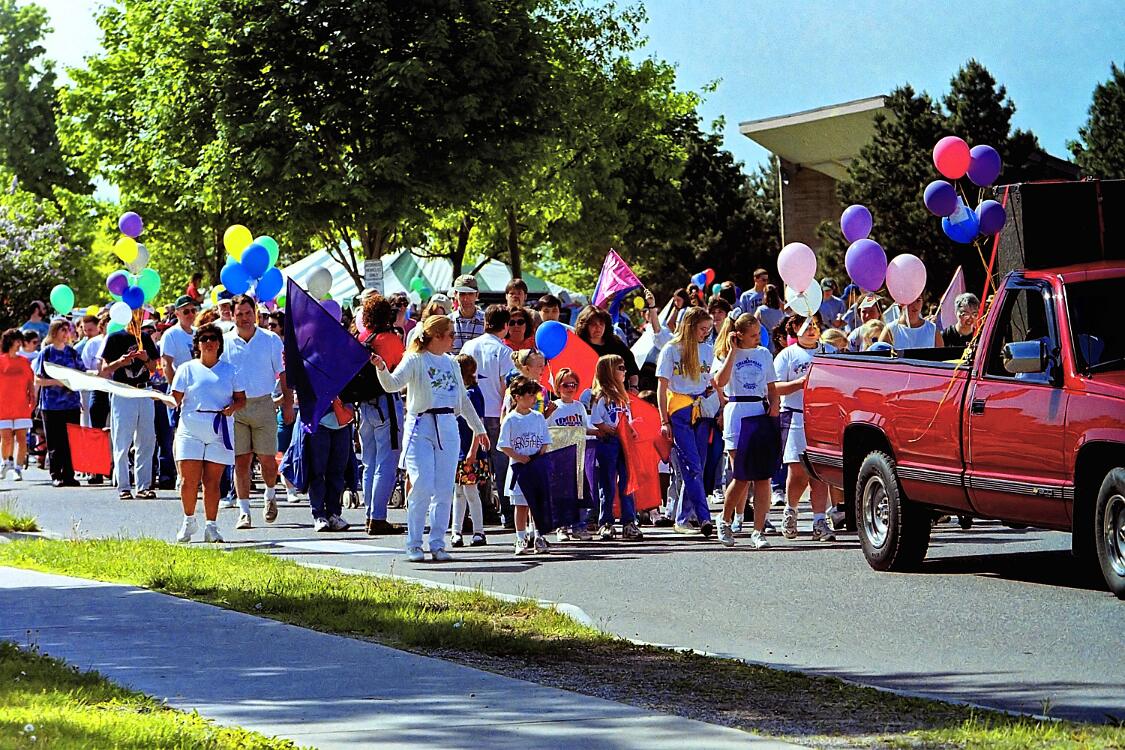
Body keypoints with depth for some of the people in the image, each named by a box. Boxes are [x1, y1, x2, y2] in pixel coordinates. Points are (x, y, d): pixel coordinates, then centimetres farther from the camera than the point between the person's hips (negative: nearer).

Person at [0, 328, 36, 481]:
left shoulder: (24, 362, 10)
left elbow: (31, 382, 12)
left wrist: (33, 398, 0)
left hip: (22, 406, 2)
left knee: (21, 438, -4)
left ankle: (18, 469, 0)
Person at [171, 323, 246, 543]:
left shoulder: (230, 370, 11)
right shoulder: (187, 369, 8)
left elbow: (241, 399, 11)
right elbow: (176, 399, 6)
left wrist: (233, 407, -7)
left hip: (219, 433, 1)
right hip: (190, 431, -1)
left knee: (212, 481, -3)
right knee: (189, 480, -6)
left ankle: (211, 526, 4)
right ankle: (189, 521, 14)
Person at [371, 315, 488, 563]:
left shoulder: (451, 363, 16)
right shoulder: (415, 360, -2)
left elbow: (463, 399, 26)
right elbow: (393, 384, -17)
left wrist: (478, 428, 30)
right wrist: (382, 369, -37)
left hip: (448, 428, 6)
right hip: (421, 427, -6)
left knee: (444, 489, 2)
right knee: (422, 487, -11)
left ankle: (437, 544, 8)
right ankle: (414, 544, -1)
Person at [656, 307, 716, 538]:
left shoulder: (708, 350, 13)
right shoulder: (671, 350, 1)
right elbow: (662, 387, 0)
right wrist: (664, 421, -6)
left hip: (702, 412, 4)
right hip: (679, 412, -4)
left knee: (696, 467, 2)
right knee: (692, 466, -13)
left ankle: (683, 519, 9)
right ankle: (704, 518, -21)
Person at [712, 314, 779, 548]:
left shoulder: (764, 354, 15)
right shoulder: (725, 354, 3)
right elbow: (720, 381, -15)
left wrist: (774, 405, -2)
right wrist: (732, 351, -11)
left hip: (762, 415, 3)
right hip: (737, 416, -3)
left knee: (763, 476, -5)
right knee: (742, 477, -7)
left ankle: (758, 532, -4)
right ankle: (725, 522, 17)